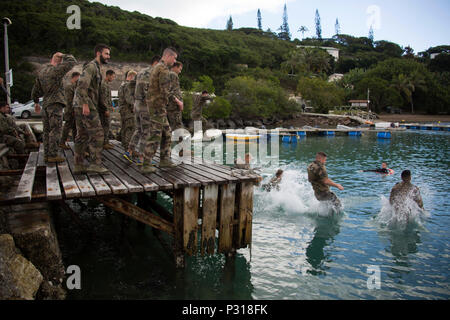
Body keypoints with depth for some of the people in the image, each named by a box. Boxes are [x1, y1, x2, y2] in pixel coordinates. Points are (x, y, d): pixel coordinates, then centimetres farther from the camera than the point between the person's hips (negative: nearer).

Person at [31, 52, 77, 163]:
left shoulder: (41, 71, 14)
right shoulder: (56, 70, -10)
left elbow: (36, 89, 21)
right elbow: (72, 62, -10)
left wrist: (36, 102, 30)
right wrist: (63, 56, 6)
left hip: (45, 104, 8)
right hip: (55, 103, -8)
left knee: (47, 130, 11)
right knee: (56, 130, -6)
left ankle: (47, 154, 14)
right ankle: (53, 155, -8)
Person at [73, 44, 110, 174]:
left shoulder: (96, 68, 22)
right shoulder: (91, 66, -9)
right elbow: (82, 84, -21)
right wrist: (85, 103, -27)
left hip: (80, 107, 10)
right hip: (85, 106, -10)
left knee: (82, 136, 9)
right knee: (97, 134, -9)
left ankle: (78, 166, 13)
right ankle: (95, 164, -7)